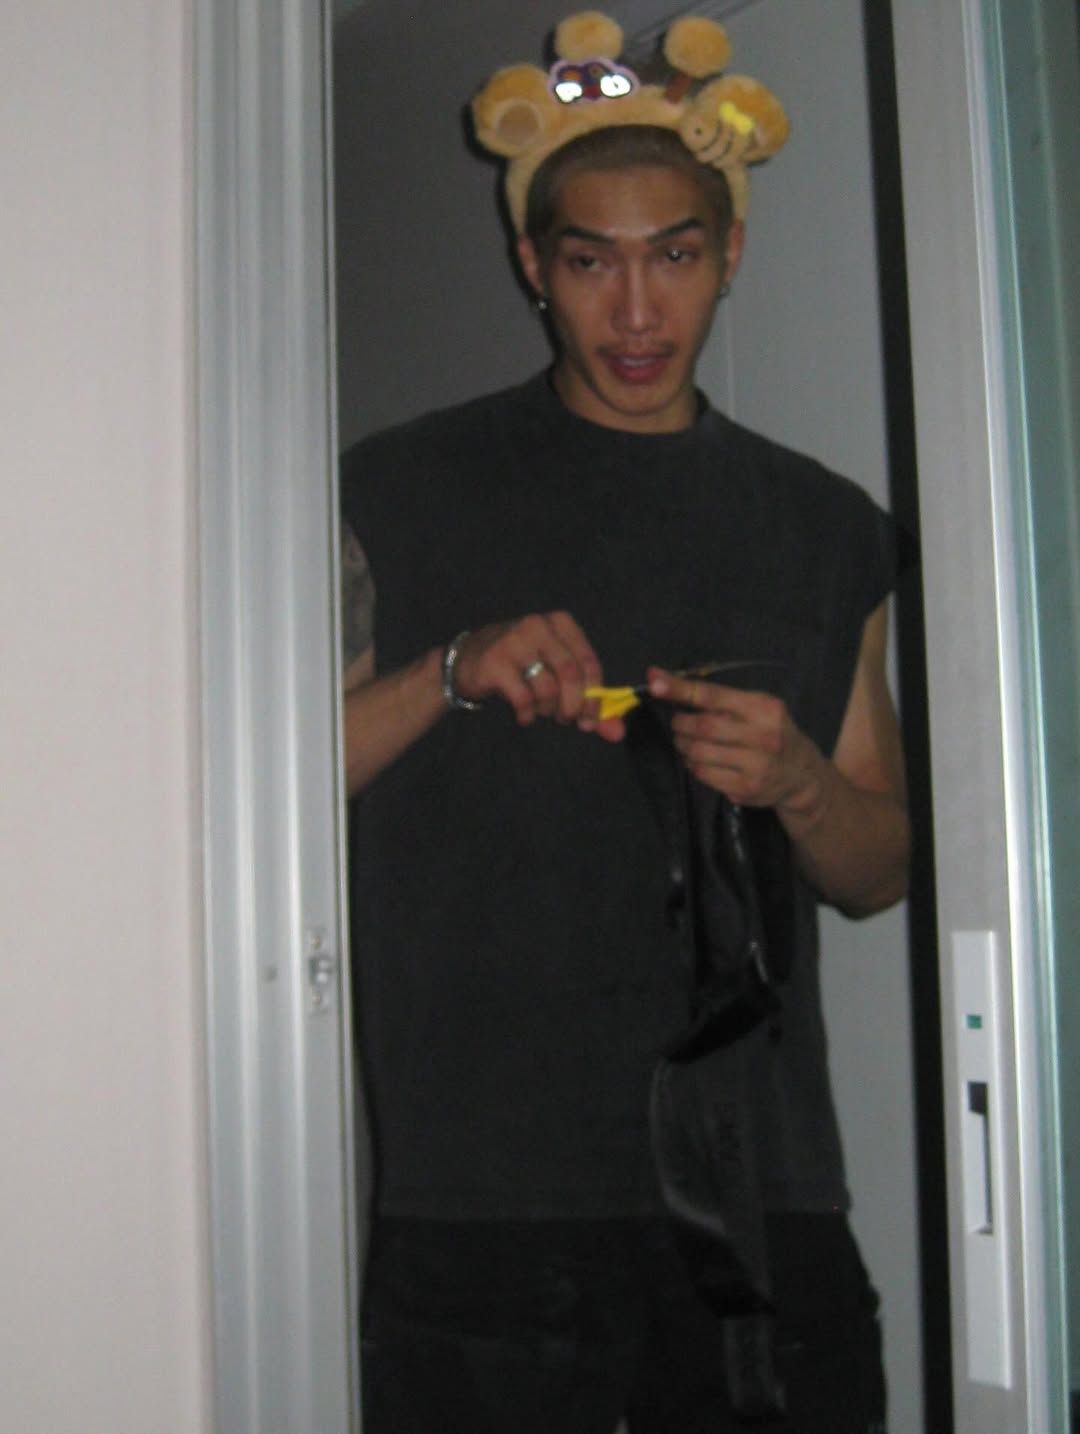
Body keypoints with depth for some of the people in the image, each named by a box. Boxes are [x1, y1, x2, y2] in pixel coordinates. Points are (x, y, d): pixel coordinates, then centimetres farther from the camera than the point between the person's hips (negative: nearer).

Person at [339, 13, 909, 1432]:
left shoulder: (827, 531, 11)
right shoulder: (404, 496, 3)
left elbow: (880, 872, 14)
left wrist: (797, 781, -7)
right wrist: (451, 674, -16)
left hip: (760, 1188, 3)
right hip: (483, 1195, -2)